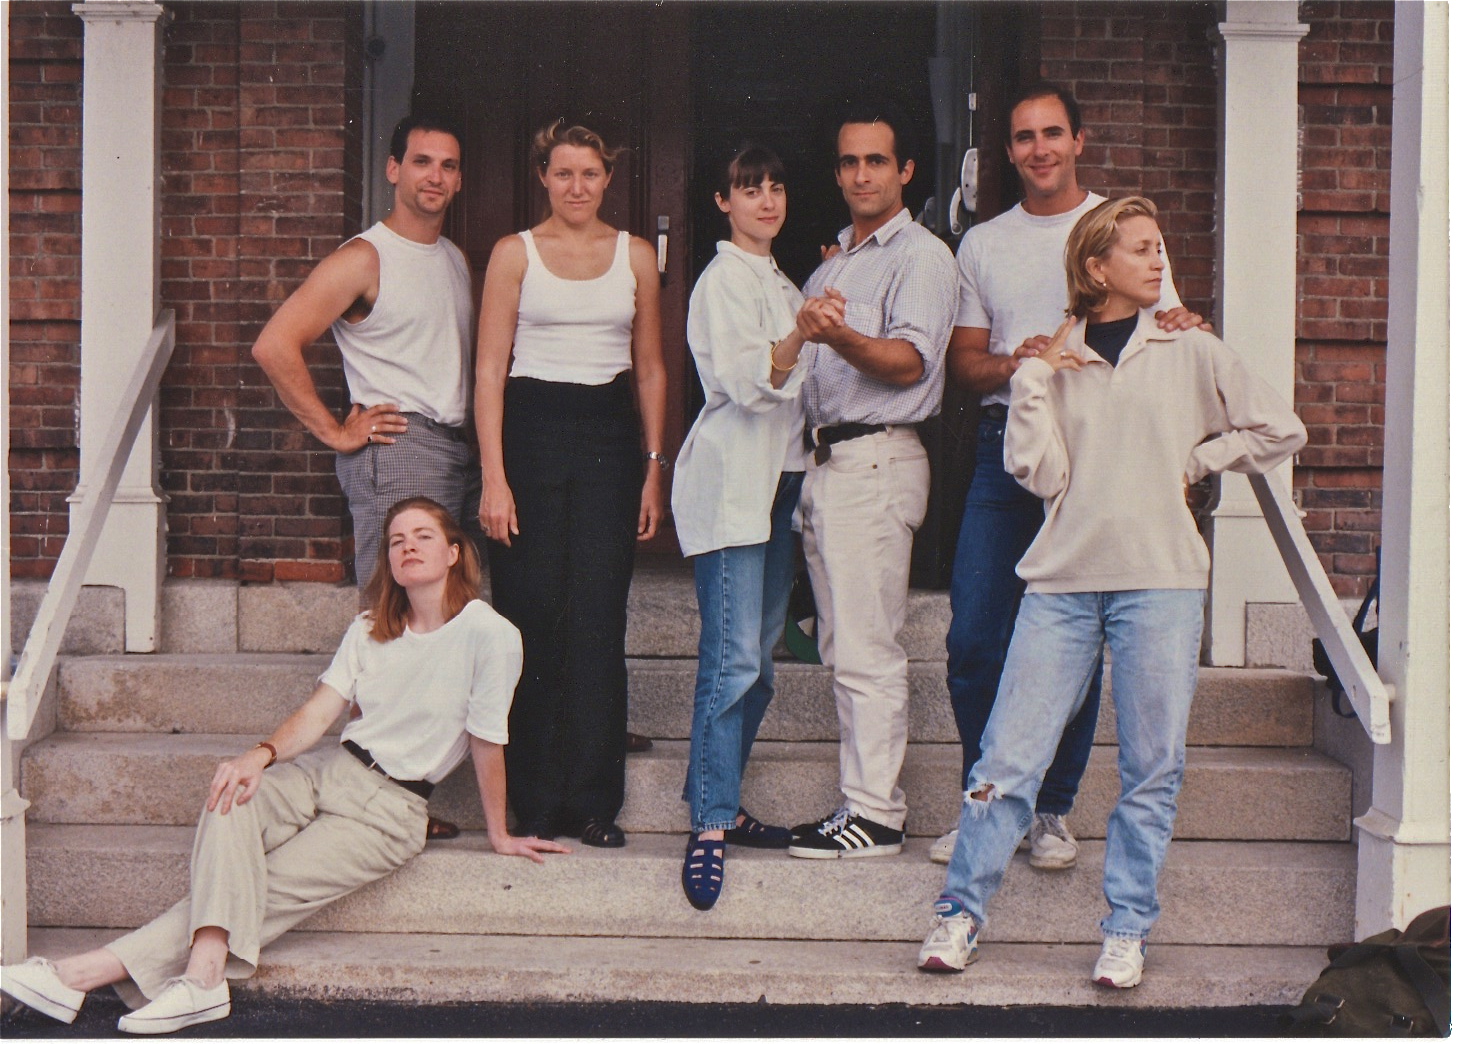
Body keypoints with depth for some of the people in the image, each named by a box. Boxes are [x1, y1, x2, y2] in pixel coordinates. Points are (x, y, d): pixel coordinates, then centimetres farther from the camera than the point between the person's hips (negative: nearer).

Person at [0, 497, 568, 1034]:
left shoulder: (489, 635, -9)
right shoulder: (369, 630, 12)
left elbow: (487, 744, -5)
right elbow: (318, 711, 3)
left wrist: (499, 835, 4)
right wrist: (262, 754, -16)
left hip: (389, 809, -5)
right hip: (330, 770, 5)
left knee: (263, 891, -19)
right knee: (232, 800, -27)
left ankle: (91, 971, -24)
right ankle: (202, 975, -41)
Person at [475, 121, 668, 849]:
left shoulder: (636, 256, 11)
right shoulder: (514, 254, 4)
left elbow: (651, 369, 14)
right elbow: (490, 370, 0)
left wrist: (654, 467, 7)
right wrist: (493, 477, -8)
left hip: (610, 438, 2)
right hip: (532, 429, -1)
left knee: (599, 623, -2)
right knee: (533, 620, -2)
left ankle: (594, 802, 5)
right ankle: (535, 804, 6)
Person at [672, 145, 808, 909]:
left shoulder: (779, 282, 21)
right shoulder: (724, 279, -6)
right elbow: (744, 379, -20)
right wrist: (800, 336, -34)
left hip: (779, 480, 9)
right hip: (732, 481, -9)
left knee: (758, 659, 8)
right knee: (732, 660, -15)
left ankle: (720, 804, 16)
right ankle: (709, 827, -15)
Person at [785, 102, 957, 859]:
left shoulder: (922, 256, -2)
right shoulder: (831, 266, 24)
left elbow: (908, 363, -17)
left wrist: (841, 337, -33)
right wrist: (802, 331, 6)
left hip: (875, 459, -8)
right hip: (824, 458, 9)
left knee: (866, 647, -10)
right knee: (841, 647, 9)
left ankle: (875, 812, -7)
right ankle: (863, 799, 14)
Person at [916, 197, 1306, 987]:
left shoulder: (1191, 353, 9)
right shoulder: (1057, 360, 11)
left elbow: (1280, 431, 11)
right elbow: (1039, 472, 0)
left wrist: (1194, 461, 7)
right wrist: (1033, 378, -4)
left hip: (1160, 580, 0)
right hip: (1063, 578, 1)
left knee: (1151, 767, 1)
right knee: (1009, 758, -3)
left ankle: (1126, 932, 13)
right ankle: (959, 915, 10)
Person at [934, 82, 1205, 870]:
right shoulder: (982, 244, 16)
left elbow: (1159, 330, 5)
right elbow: (962, 361, 12)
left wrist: (1178, 329, -20)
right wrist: (1012, 363, -10)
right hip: (1006, 444, 2)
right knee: (973, 640, -3)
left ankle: (1051, 812, 12)